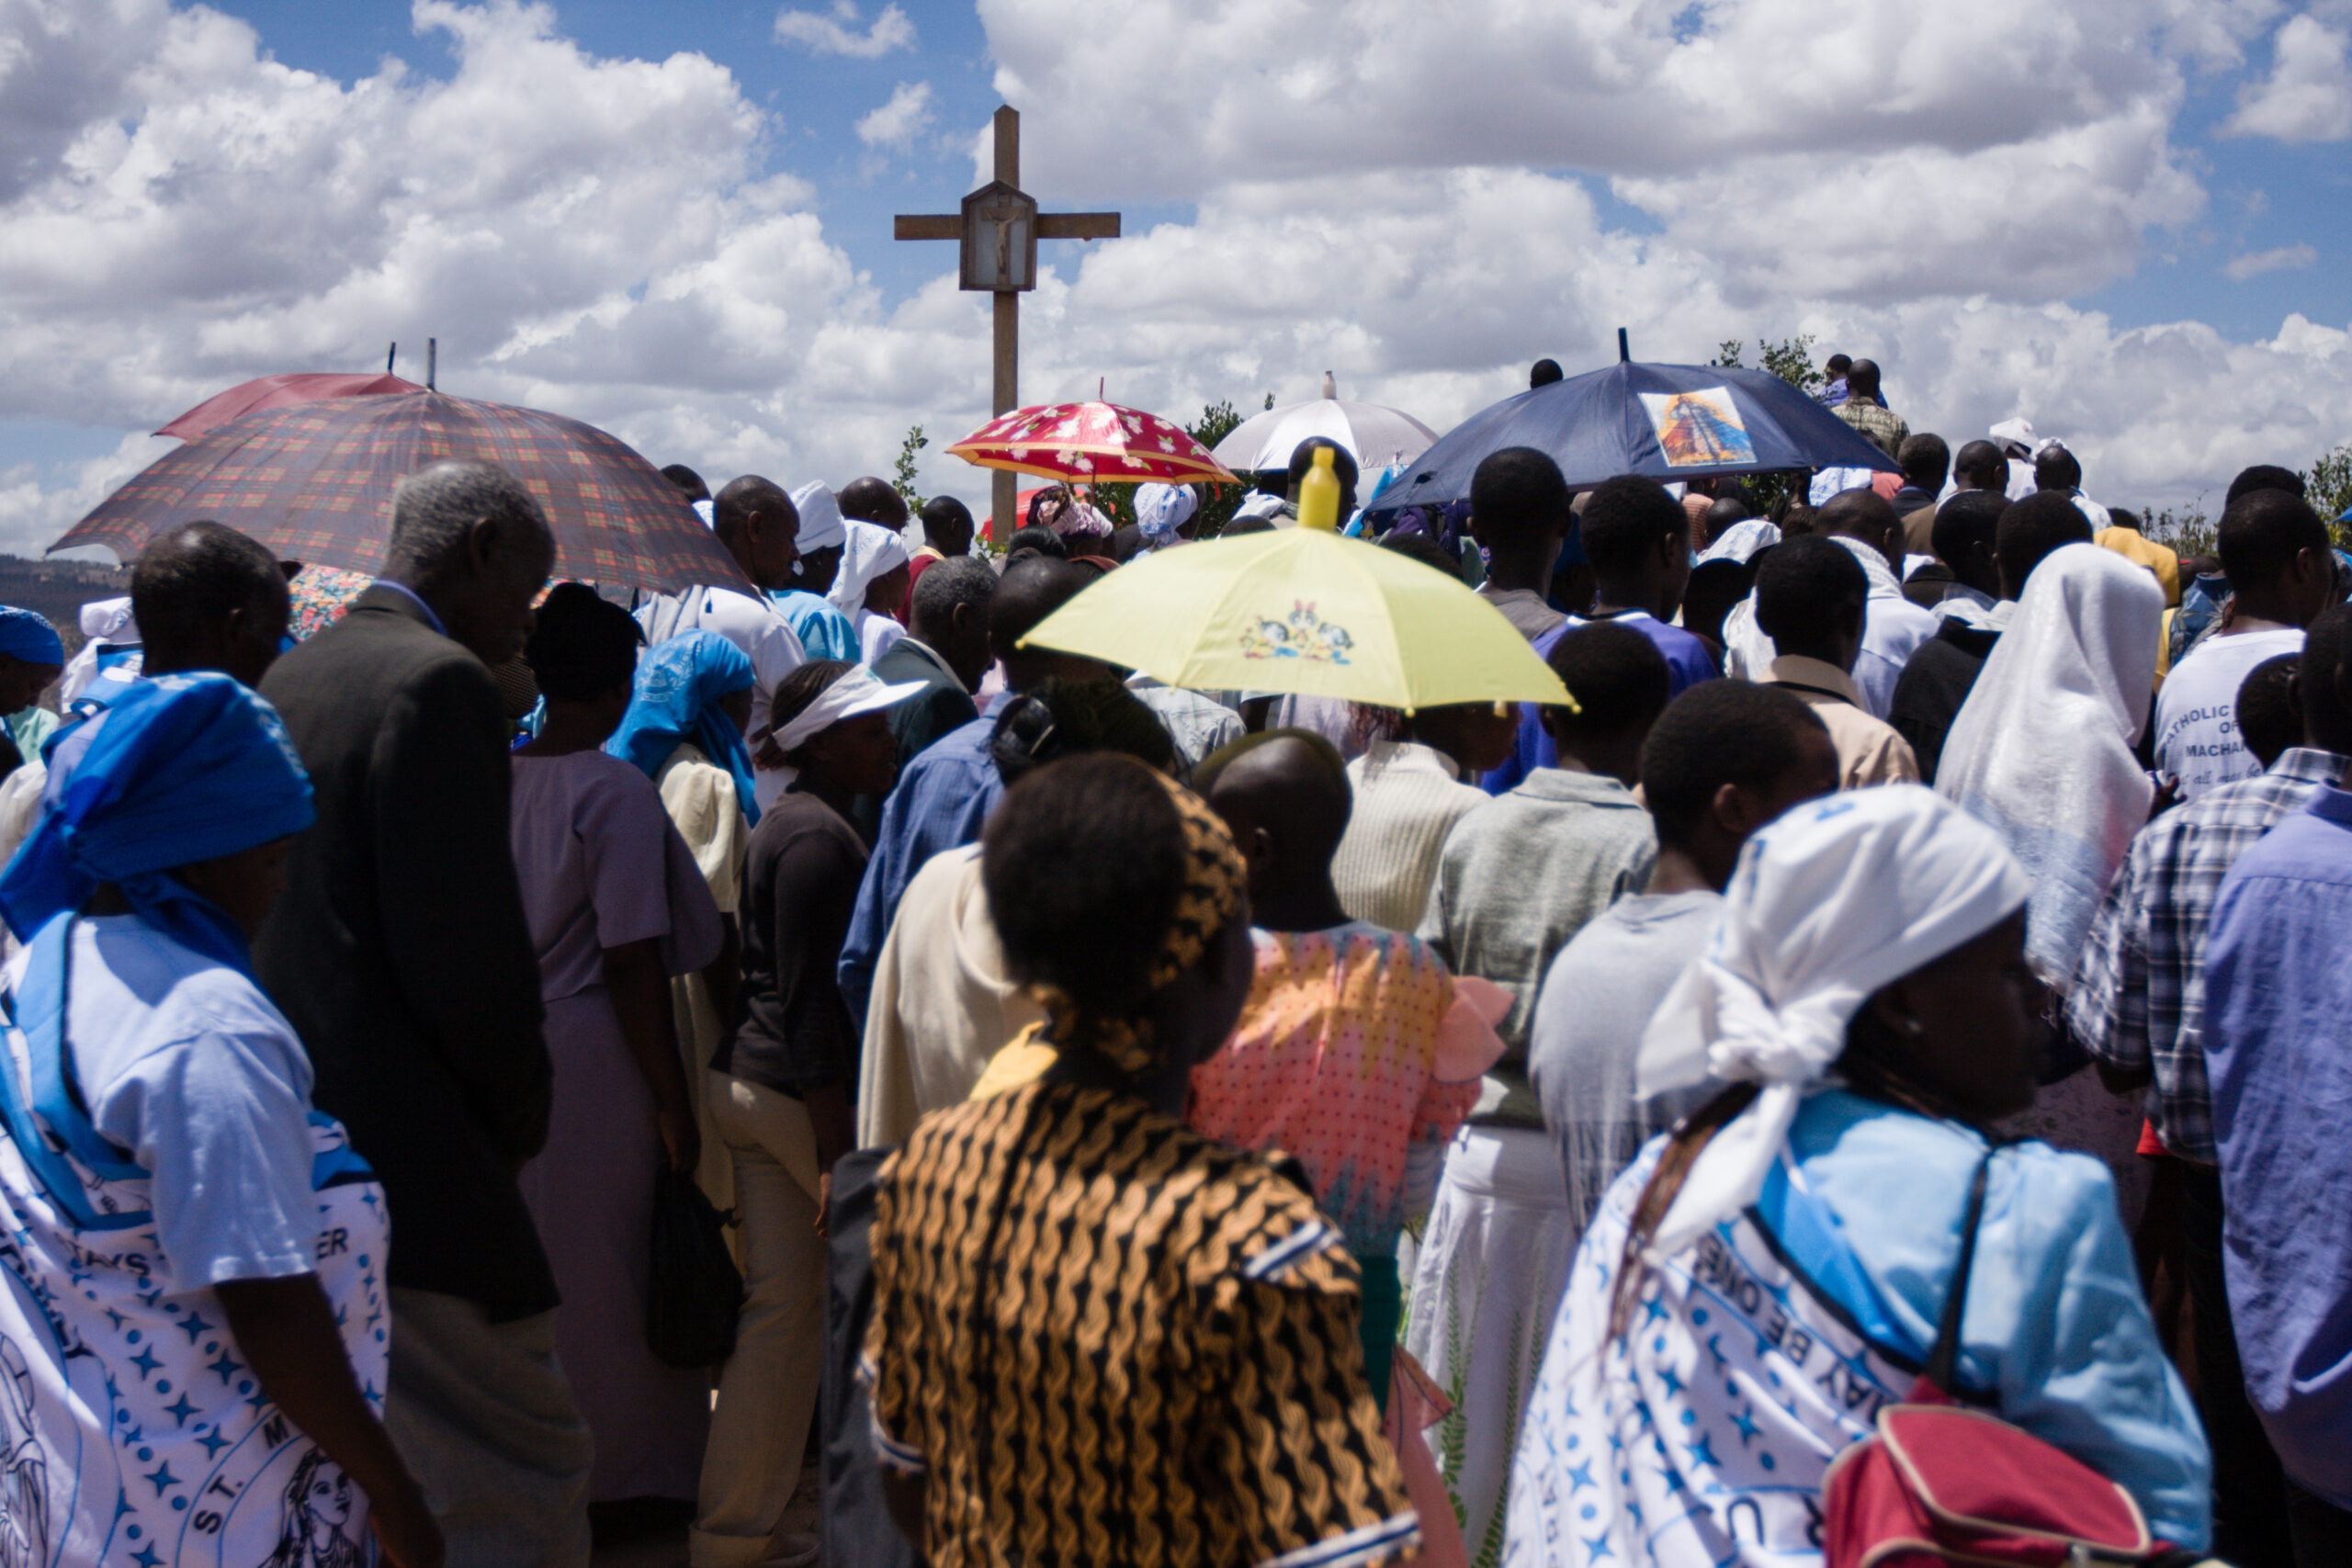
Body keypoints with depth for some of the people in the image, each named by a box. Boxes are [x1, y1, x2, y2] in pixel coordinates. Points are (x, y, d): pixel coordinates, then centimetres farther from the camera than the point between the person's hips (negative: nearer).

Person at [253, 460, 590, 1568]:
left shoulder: (288, 677, 14)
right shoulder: (438, 683, -13)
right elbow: (468, 947, -20)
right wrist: (519, 1111, -3)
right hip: (407, 1153, -10)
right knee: (521, 1474, -3)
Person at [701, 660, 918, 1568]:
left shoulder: (785, 822, 16)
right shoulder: (821, 837, -15)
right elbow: (812, 999, -20)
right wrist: (837, 1144, -21)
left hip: (744, 1082, 9)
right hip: (801, 1087, -9)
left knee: (783, 1303, 11)